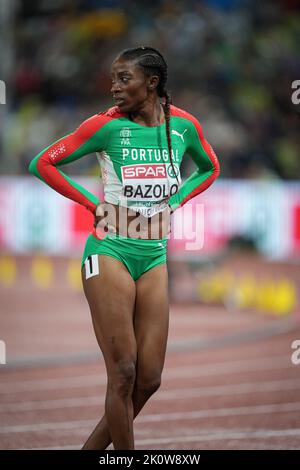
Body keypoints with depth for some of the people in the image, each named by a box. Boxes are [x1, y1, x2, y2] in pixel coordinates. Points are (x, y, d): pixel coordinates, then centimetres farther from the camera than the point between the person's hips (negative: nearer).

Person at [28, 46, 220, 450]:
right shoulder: (108, 125, -7)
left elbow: (210, 167, 22)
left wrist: (176, 200, 6)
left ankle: (93, 448, 17)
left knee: (149, 379, 2)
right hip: (110, 252, -4)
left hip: (155, 257, 4)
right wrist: (93, 205, -7)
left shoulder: (184, 125, 3)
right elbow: (42, 163, -4)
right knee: (124, 374, -8)